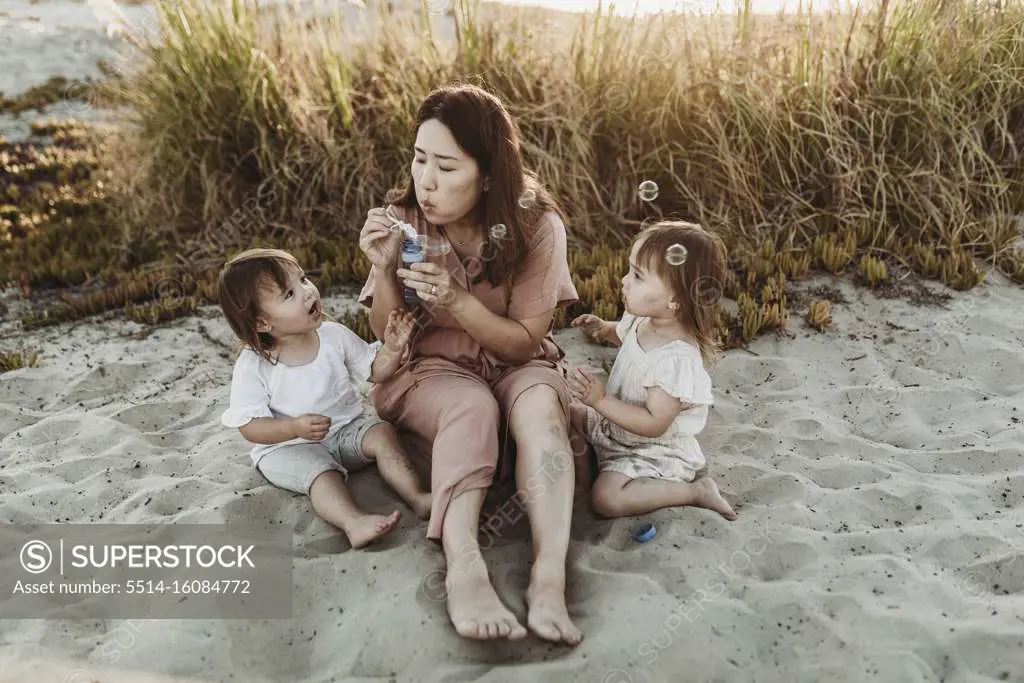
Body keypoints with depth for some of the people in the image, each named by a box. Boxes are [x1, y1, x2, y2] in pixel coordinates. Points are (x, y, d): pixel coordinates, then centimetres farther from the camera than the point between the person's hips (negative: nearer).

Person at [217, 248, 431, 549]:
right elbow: (250, 427, -14)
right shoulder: (252, 366, -14)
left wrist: (392, 349, -16)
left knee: (382, 432, -21)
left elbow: (376, 371, 5)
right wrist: (295, 427, -30)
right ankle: (353, 522, -51)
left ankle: (417, 496, -30)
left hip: (347, 429, 4)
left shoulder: (334, 335, -4)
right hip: (289, 447, -4)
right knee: (321, 472, -31)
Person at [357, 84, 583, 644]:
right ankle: (463, 566, -45)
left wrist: (458, 301, -27)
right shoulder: (401, 220, -9)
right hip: (431, 371, 0)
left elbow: (526, 342, -10)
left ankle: (549, 579, -42)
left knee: (537, 403, -34)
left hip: (516, 365, 0)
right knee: (473, 406, -34)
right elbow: (388, 336, -3)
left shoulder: (535, 226, -13)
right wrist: (384, 270, -23)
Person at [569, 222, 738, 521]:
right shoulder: (642, 320, -9)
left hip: (654, 450, -9)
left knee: (607, 498, -26)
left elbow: (654, 424, -33)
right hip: (614, 425, 9)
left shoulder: (677, 359, -35)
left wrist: (601, 400, -36)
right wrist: (604, 328, -3)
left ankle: (695, 491, -11)